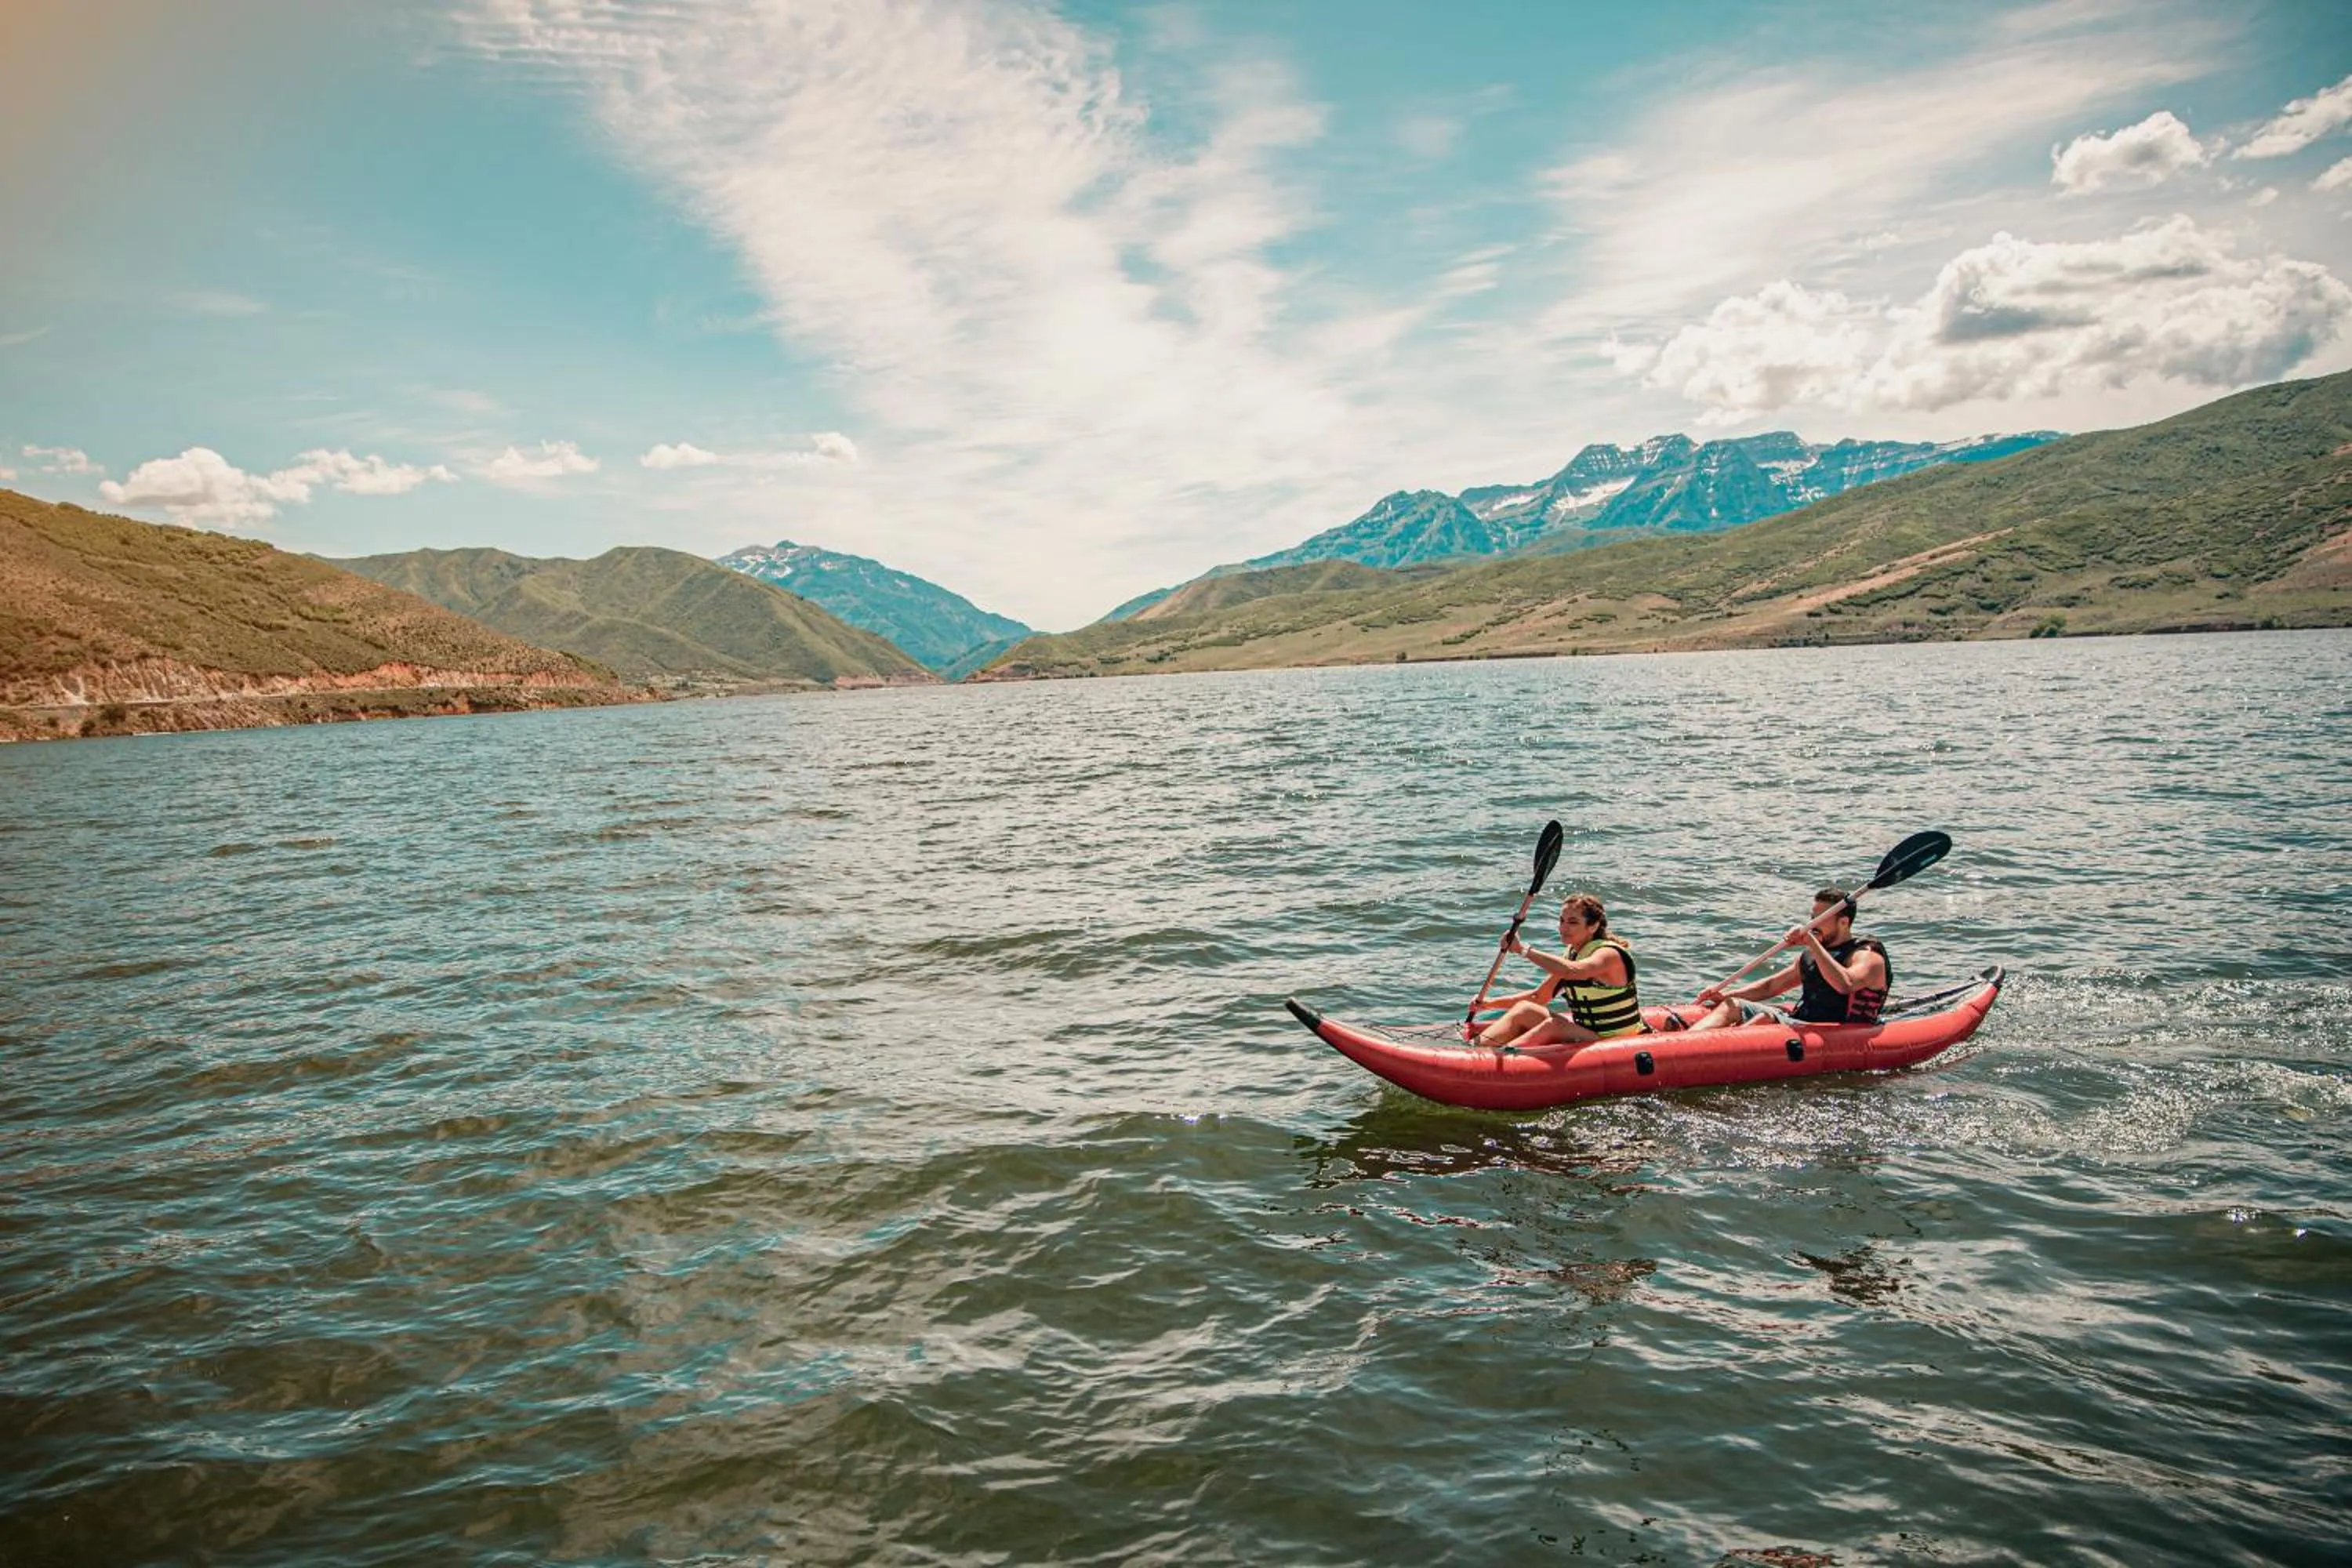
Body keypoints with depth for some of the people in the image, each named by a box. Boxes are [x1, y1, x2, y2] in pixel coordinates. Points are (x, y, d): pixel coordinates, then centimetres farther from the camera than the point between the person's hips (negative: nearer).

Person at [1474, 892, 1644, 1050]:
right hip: (1582, 1034, 8)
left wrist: (1523, 949, -39)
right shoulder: (1572, 954, 8)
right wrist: (1490, 1003, 3)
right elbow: (1539, 997, 13)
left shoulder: (1609, 954, -17)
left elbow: (1571, 971, -40)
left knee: (1555, 1025, -31)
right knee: (1524, 1009, -5)